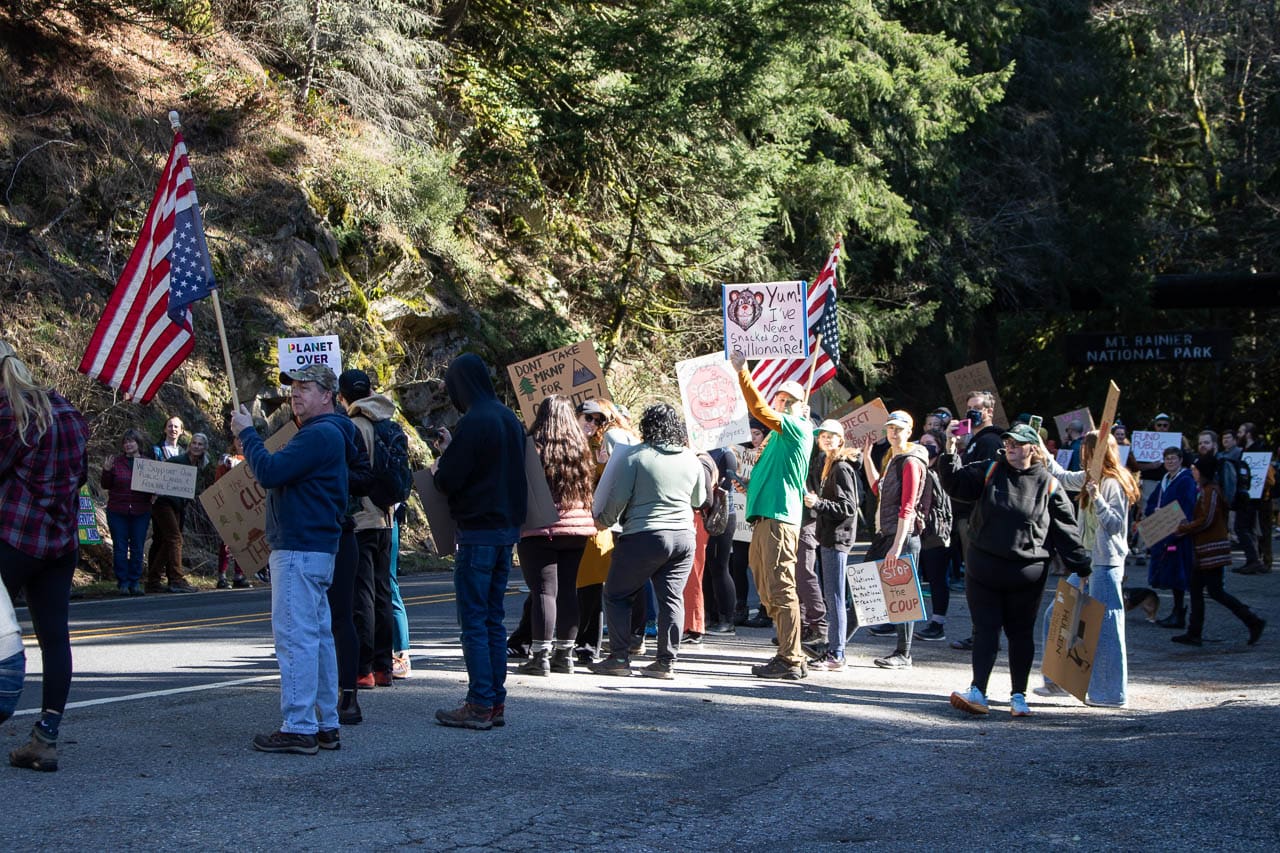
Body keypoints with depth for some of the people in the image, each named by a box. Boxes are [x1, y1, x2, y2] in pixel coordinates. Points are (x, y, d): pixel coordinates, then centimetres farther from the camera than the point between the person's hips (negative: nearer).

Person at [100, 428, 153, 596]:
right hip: (117, 512, 0)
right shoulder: (116, 462, 2)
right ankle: (122, 582, 7)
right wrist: (107, 471, -11)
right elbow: (105, 485, 4)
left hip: (140, 512, 0)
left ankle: (135, 582, 11)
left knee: (137, 547, 4)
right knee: (120, 547, 1)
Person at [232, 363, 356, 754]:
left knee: (295, 636, -10)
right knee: (318, 636, 12)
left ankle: (298, 727, -10)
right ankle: (325, 725, 17)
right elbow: (282, 473, 23)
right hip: (316, 546, 11)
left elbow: (269, 472, -22)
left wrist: (247, 432, -9)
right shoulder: (324, 433, 21)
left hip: (300, 549, -11)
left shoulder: (320, 435, -15)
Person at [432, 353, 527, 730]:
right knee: (493, 619, 13)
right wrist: (452, 450, 23)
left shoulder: (474, 422, -16)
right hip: (507, 529, 8)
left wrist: (437, 467, 7)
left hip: (478, 532, -8)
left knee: (474, 620, -4)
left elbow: (448, 481, -16)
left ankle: (480, 705, -4)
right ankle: (496, 702, 14)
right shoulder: (509, 419, 11)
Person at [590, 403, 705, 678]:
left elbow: (617, 498, -8)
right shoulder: (691, 459, 7)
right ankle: (667, 661, 5)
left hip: (644, 536, -5)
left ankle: (619, 658, 5)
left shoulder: (636, 457, -9)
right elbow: (699, 499, 21)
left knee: (617, 595, 7)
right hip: (684, 536, 5)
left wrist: (604, 521, 10)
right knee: (672, 598, 7)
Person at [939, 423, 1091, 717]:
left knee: (1021, 633, 9)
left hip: (1026, 574, -1)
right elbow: (956, 483, -1)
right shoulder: (989, 471, 4)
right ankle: (977, 692, -2)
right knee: (985, 630, 0)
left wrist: (1082, 569, 2)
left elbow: (1066, 530, 2)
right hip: (983, 568, 1)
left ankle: (1019, 696, 16)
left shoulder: (1048, 485, -2)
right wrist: (950, 454, -16)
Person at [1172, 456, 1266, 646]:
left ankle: (1253, 621, -4)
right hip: (1204, 548, 10)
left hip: (1213, 548, -10)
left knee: (1215, 591, -8)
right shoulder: (1205, 490, 15)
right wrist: (1185, 527, 14)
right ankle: (1194, 634, 11)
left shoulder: (1210, 491, -15)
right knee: (1196, 589, 10)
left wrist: (1182, 528, -13)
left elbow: (1206, 521, -21)